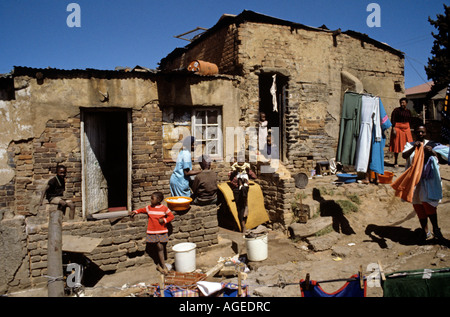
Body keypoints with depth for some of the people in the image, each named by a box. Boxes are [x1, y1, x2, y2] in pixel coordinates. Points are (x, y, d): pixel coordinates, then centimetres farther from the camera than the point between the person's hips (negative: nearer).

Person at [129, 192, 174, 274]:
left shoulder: (164, 208, -5)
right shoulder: (149, 208, 4)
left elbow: (171, 216, 1)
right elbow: (142, 210, 22)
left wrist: (164, 220, -13)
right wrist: (135, 212, 7)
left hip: (162, 231, -1)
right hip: (152, 232, 1)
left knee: (161, 248, 1)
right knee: (159, 248, -3)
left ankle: (159, 265, 18)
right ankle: (164, 266, 4)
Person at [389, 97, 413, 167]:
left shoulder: (408, 111, 12)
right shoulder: (396, 110, -4)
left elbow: (409, 121, 19)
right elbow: (392, 120, -10)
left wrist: (409, 129, 16)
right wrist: (393, 129, -18)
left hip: (406, 129, 5)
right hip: (397, 128, -5)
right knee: (397, 145, 0)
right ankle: (395, 162, 9)